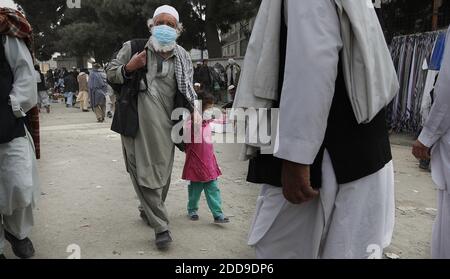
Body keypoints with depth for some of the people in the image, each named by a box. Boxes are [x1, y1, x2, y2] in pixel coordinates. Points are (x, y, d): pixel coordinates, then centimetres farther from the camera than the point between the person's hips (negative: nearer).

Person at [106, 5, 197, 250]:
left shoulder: (182, 58, 7)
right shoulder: (132, 47, 0)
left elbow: (187, 92, 15)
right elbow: (110, 74, 5)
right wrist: (128, 68, -14)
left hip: (165, 125, 3)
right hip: (137, 122, -2)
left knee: (162, 172, 13)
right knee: (145, 173, -3)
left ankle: (148, 210, 39)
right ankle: (161, 226, 4)